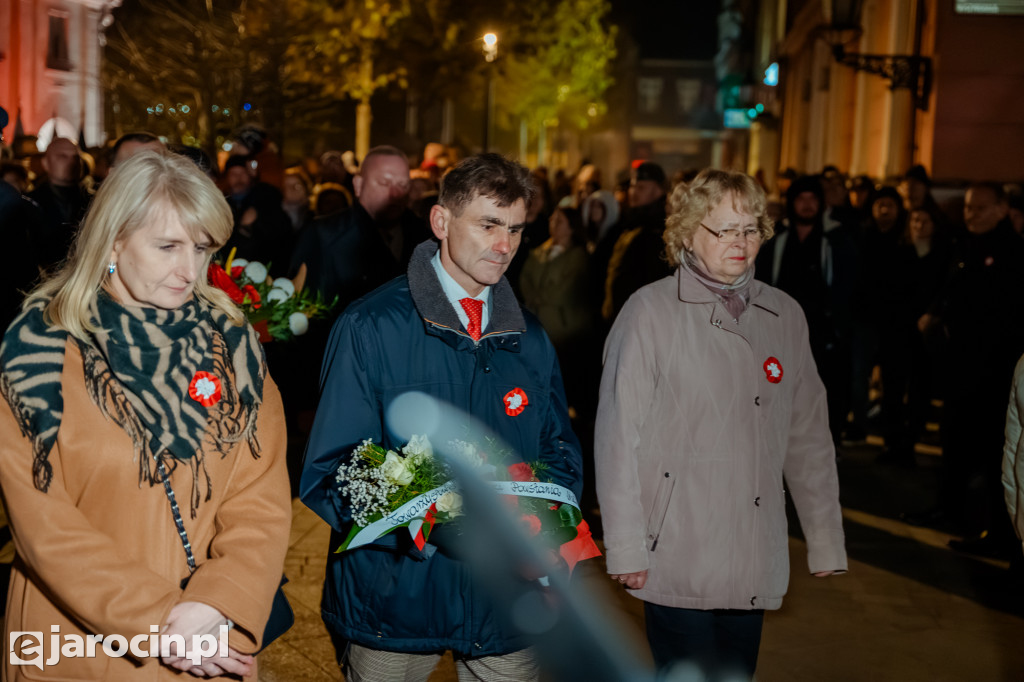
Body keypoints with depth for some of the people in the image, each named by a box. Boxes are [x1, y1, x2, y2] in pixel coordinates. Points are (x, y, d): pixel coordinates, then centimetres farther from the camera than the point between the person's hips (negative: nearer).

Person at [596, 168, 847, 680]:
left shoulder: (785, 316, 9)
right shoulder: (651, 311, -4)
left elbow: (808, 436, 14)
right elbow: (618, 436, -6)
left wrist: (825, 541, 13)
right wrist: (625, 548, -8)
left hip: (755, 566, 5)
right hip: (677, 560, -4)